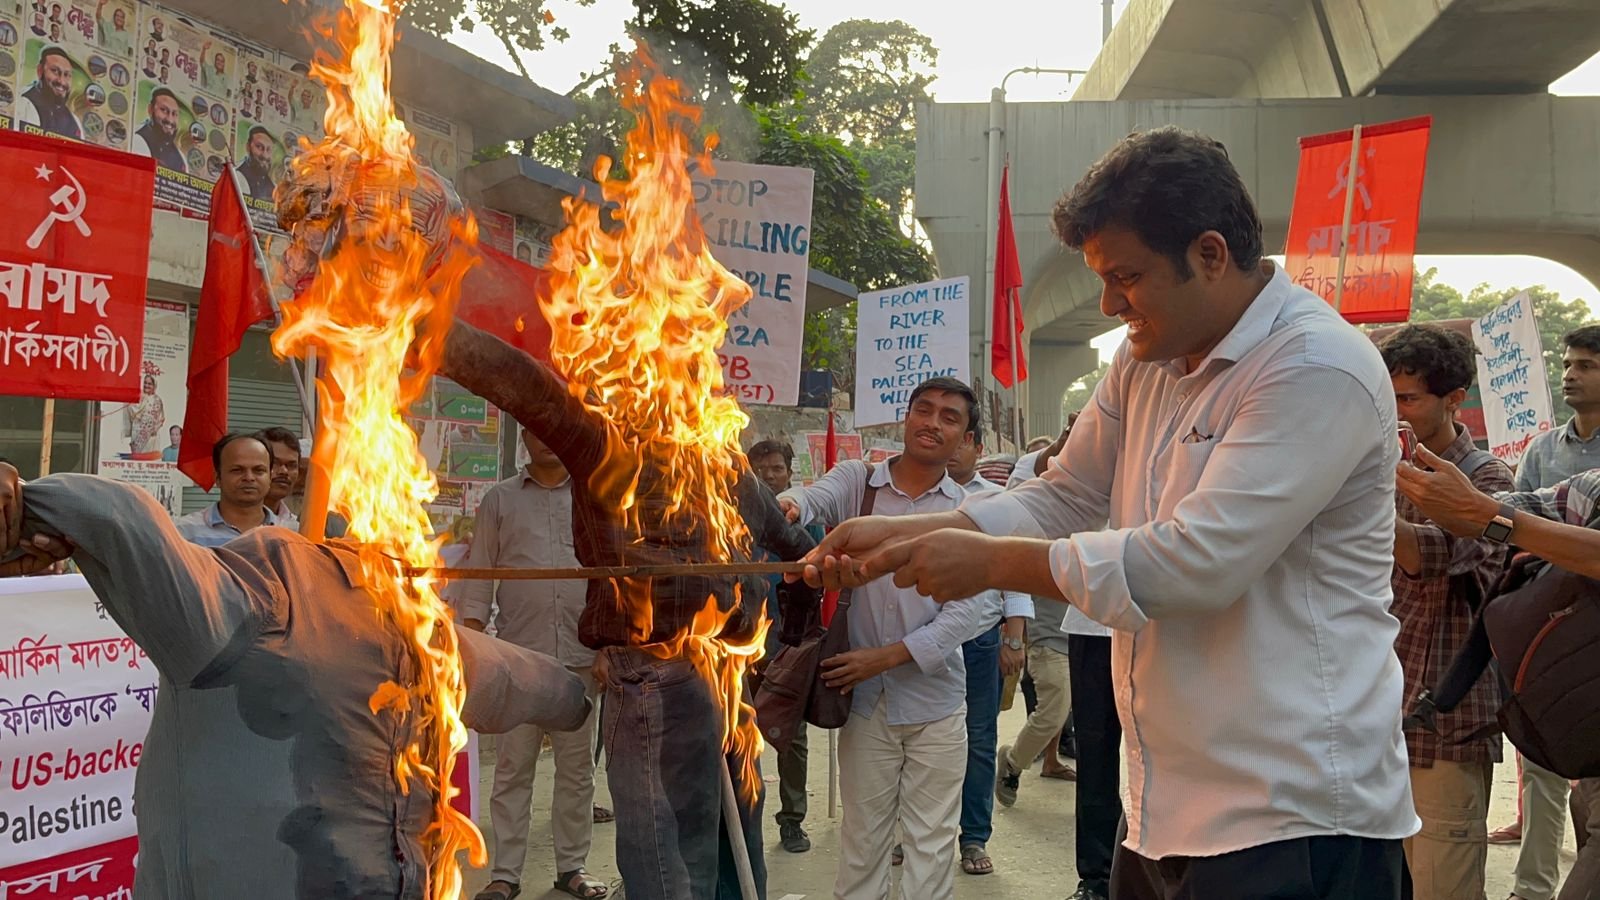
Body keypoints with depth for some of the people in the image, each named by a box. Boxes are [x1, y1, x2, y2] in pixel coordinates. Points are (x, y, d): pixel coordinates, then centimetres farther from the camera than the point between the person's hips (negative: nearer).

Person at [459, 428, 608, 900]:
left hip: (582, 656, 1)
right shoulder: (500, 499, 6)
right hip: (518, 657, -1)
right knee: (512, 769, 3)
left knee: (577, 767, 9)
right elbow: (478, 577, 5)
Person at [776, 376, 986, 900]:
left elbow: (965, 613, -8)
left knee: (931, 842, 10)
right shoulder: (857, 480, 0)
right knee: (862, 837, 12)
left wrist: (885, 657, -16)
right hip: (866, 699, 0)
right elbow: (814, 501, -20)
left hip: (936, 703, 0)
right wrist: (787, 507, -45)